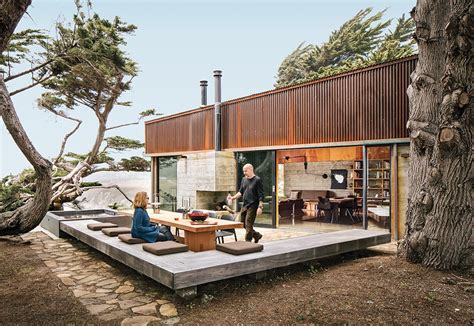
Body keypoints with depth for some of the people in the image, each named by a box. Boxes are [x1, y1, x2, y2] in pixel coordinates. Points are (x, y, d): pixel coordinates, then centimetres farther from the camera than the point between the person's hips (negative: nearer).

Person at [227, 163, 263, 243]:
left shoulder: (257, 180, -9)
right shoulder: (244, 179, 11)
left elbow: (261, 195, -12)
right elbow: (241, 192, 18)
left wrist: (260, 207, -19)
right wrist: (233, 197, 4)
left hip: (252, 206, -7)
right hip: (244, 205, 7)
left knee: (248, 225, -6)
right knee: (243, 223, 11)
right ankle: (257, 235, 29)